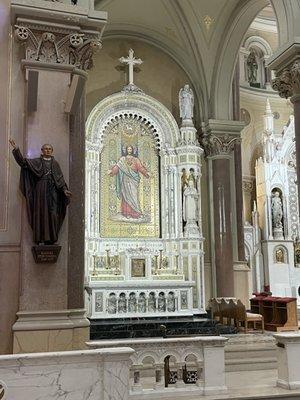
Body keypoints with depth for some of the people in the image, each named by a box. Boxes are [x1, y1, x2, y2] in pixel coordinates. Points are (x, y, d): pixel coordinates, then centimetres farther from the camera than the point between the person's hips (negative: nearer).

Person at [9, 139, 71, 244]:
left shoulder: (55, 163, 15)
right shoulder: (36, 162, 11)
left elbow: (60, 178, 10)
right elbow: (23, 161, -1)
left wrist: (65, 190, -3)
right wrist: (16, 149, -12)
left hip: (52, 191, 1)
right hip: (40, 190, -1)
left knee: (52, 213, -7)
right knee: (40, 212, -5)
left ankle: (51, 238, -5)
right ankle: (40, 238, -3)